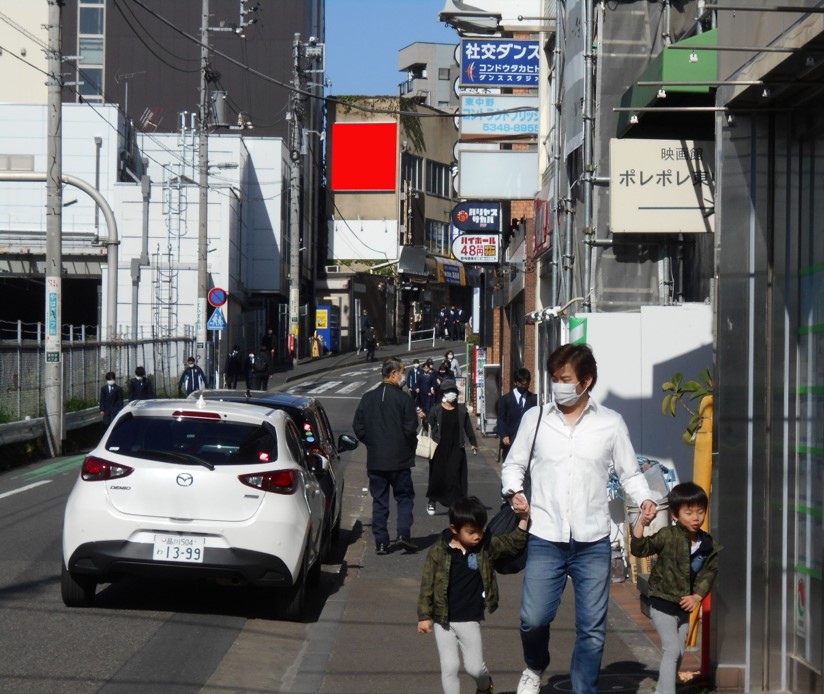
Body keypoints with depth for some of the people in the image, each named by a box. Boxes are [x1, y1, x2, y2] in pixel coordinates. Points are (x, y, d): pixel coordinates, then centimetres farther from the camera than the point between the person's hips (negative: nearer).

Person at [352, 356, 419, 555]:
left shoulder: (368, 397, 3)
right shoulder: (403, 398, -11)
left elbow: (358, 427, 5)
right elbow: (410, 428, -12)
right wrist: (411, 446, 7)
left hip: (375, 460, 3)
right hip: (400, 459, -3)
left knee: (379, 501, 8)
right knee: (404, 497, 9)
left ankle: (381, 542, 5)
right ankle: (403, 533, -7)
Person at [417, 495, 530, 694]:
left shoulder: (486, 547, -3)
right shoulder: (439, 551, -11)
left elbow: (513, 543, 0)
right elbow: (427, 585, -7)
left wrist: (523, 519, -14)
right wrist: (424, 616, -7)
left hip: (470, 621, 2)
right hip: (443, 621, -2)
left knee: (475, 667, 9)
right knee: (449, 666, 0)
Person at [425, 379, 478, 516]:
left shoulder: (461, 409, 5)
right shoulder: (436, 410, -1)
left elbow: (468, 427, 12)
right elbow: (430, 427, 0)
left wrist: (473, 443, 15)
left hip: (457, 448, 1)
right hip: (440, 448, -1)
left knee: (455, 476, -1)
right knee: (437, 474, 3)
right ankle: (431, 502, 18)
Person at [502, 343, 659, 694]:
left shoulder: (611, 423, 4)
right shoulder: (535, 418, 4)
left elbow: (629, 473, 11)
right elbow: (513, 464, 13)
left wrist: (644, 498, -8)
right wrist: (514, 490, -7)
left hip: (593, 542, 0)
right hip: (545, 538, 0)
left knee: (592, 628, 3)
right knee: (533, 619, -7)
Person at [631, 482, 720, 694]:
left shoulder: (709, 545, 0)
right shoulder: (667, 536, -14)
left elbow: (709, 573, 1)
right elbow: (639, 549, -19)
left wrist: (697, 596, -12)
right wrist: (641, 524, -32)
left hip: (685, 606, 6)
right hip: (663, 604, -6)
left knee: (678, 653, 15)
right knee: (672, 649, -13)